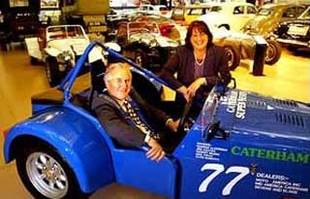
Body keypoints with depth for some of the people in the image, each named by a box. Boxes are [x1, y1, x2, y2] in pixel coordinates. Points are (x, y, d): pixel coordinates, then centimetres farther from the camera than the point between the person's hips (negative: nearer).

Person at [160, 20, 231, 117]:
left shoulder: (218, 52, 0)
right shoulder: (182, 52, 0)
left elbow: (226, 78, -4)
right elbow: (164, 74, -7)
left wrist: (203, 80, -16)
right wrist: (183, 89, -17)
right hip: (185, 101, 0)